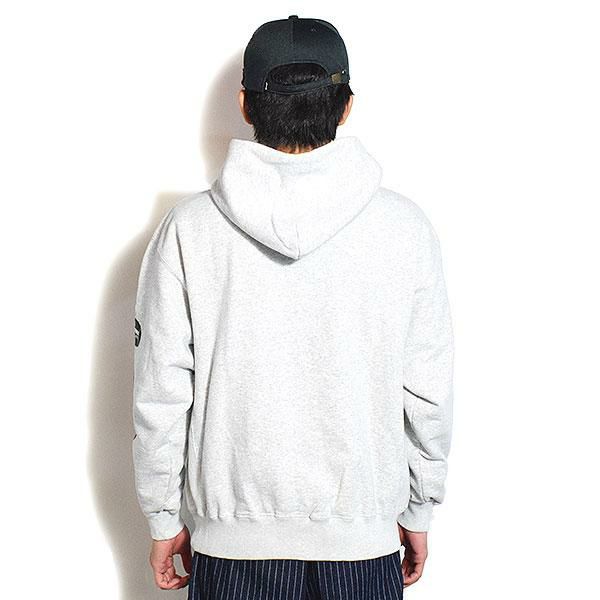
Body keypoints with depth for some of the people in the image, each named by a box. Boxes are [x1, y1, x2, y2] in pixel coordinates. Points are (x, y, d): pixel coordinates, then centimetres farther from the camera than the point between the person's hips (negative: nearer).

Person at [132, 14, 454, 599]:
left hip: (233, 536, 0)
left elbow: (160, 396, -6)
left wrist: (163, 520, 8)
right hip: (364, 536, 1)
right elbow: (428, 393, -3)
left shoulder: (187, 227, -10)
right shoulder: (405, 226, -9)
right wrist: (419, 512, 11)